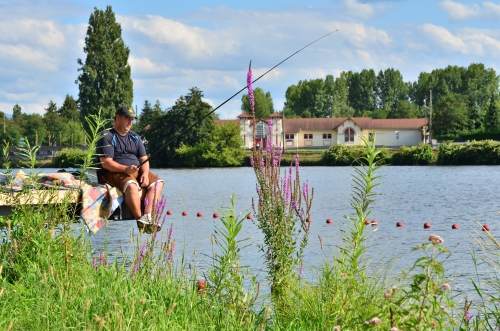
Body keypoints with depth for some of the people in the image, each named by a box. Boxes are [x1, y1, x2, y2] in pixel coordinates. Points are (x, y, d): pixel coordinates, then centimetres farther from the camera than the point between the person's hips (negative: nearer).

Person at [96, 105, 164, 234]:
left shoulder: (134, 137, 17)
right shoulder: (107, 136, -6)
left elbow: (144, 159, 12)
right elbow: (106, 163, -16)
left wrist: (145, 173, -10)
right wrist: (126, 169, -30)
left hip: (136, 171, 8)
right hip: (112, 173, -8)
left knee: (157, 182, -14)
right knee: (132, 185, -37)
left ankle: (147, 217, -28)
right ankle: (140, 221, -30)